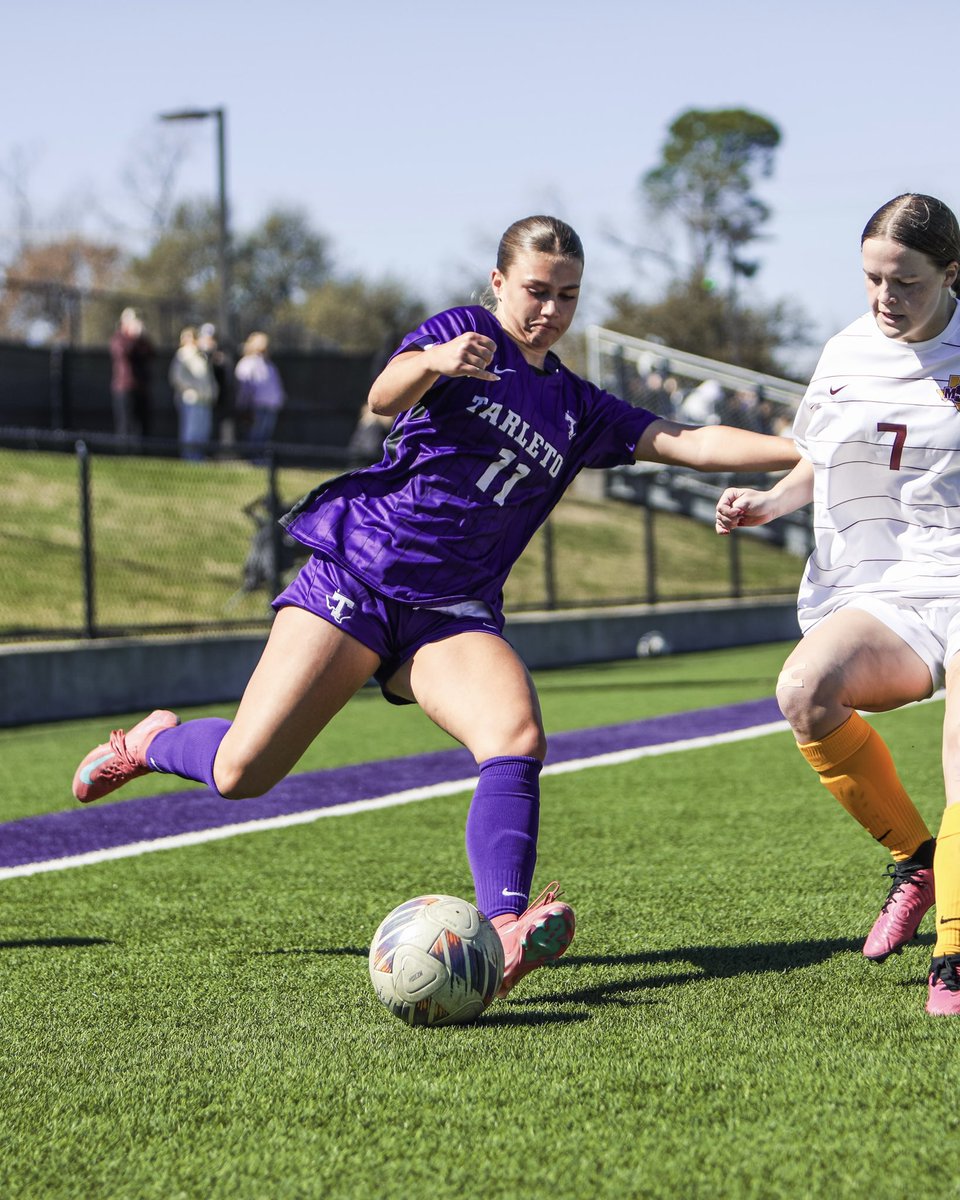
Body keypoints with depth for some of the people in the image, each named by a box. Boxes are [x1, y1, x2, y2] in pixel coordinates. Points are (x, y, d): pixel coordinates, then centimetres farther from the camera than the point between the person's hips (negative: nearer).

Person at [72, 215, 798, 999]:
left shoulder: (578, 410, 16)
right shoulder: (464, 332, 2)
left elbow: (693, 444, 9)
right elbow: (384, 398, -16)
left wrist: (809, 451, -3)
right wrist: (433, 363, -38)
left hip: (454, 612, 4)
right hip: (359, 574, -4)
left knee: (519, 738, -28)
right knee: (240, 773, -7)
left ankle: (504, 932, -43)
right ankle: (155, 740, 28)